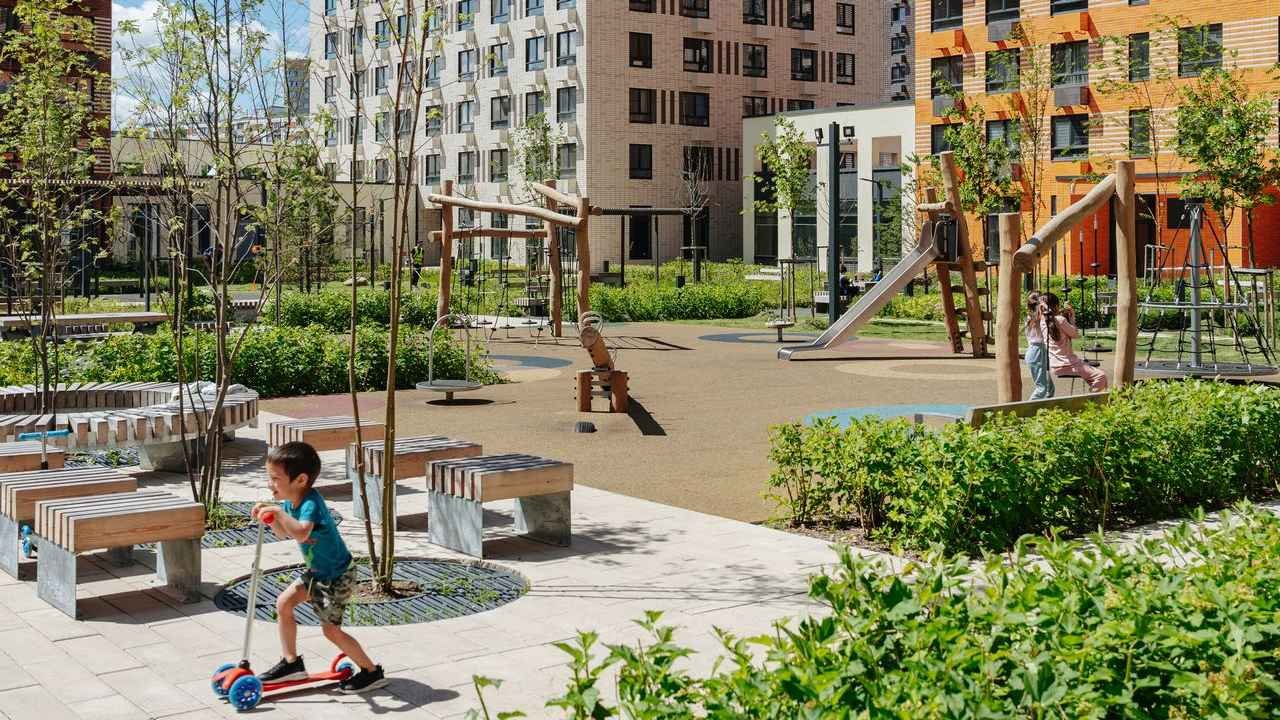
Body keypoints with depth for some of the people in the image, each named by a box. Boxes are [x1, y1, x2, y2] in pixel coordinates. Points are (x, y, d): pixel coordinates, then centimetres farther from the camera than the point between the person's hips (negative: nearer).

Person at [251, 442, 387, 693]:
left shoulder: (310, 503, -31)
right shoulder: (290, 501, -3)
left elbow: (301, 533, -51)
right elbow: (284, 533, 13)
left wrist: (279, 511, -46)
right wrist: (271, 516, -4)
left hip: (337, 575, -9)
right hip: (317, 571, 9)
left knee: (331, 629, -4)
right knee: (284, 603, 8)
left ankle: (372, 671, 10)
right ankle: (292, 663, 21)